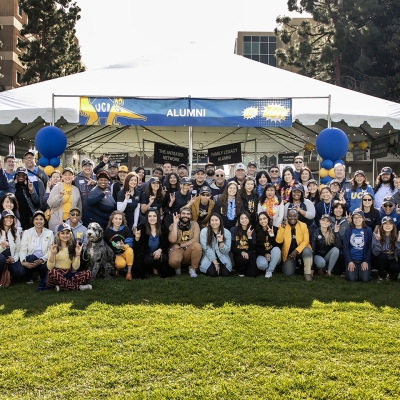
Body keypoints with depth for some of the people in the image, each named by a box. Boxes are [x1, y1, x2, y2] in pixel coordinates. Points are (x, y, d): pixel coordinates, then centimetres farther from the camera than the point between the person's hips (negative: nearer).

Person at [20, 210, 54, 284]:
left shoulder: (49, 233, 3)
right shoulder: (27, 232, 3)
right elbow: (23, 250, -5)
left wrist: (41, 260, -23)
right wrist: (23, 261, -25)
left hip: (43, 261, 0)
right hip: (30, 261, 0)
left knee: (46, 266, -33)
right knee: (31, 257, -33)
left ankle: (43, 278, 6)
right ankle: (29, 279, -4)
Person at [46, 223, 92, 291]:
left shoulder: (73, 247, 10)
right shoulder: (53, 247, 0)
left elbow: (75, 267, 1)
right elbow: (50, 268, -9)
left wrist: (78, 254, -10)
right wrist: (52, 254, -22)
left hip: (68, 275, 3)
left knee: (88, 273, -20)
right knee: (52, 272, -39)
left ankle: (62, 287, -23)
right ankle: (78, 286, -26)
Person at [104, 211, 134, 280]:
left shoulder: (126, 229, -7)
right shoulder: (107, 231, -4)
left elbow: (130, 243, -14)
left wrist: (124, 246, -36)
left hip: (125, 253, 1)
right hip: (114, 255, -1)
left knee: (130, 250, -35)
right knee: (121, 264, -34)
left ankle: (129, 272, -20)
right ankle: (116, 268, 4)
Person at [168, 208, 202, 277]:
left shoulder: (194, 224, 2)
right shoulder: (173, 225, 1)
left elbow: (196, 239, -12)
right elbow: (172, 240, -16)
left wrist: (180, 245, -14)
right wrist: (175, 223, -16)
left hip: (189, 251, 1)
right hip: (176, 250, -1)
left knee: (197, 245, -32)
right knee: (173, 261, -36)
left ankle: (192, 269, -10)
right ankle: (178, 267, 6)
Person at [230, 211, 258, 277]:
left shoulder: (252, 231, 6)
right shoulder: (234, 230, -3)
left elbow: (253, 248, -2)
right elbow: (232, 247, -4)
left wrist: (249, 236, -15)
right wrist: (242, 252, -21)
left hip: (249, 254, 2)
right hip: (238, 254, -2)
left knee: (253, 274, -20)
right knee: (243, 259, -38)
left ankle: (246, 269, 17)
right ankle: (240, 270, -2)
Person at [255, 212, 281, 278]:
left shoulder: (275, 229, -6)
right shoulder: (256, 231, -5)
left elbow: (277, 245, -12)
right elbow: (256, 247, -1)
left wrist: (272, 235, -25)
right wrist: (265, 254, -15)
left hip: (273, 256, 1)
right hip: (262, 254, -1)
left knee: (276, 249, -33)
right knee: (262, 264, -34)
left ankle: (269, 270, -17)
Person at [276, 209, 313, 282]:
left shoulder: (303, 225, -4)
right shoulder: (283, 226, -3)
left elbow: (306, 241, -11)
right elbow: (279, 241, -13)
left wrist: (296, 251, -23)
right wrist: (282, 227, -22)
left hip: (301, 250, -1)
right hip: (289, 252, 1)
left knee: (307, 251, -36)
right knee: (288, 273, -16)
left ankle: (307, 273, -19)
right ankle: (294, 264, 19)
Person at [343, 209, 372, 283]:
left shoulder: (368, 230, 1)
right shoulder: (349, 230, 1)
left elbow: (370, 247, 1)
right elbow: (345, 247, 0)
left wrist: (366, 261, -7)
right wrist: (349, 261, -8)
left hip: (364, 260, 0)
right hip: (352, 259, 0)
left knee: (365, 279, -16)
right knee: (352, 279, -16)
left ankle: (362, 270, 18)